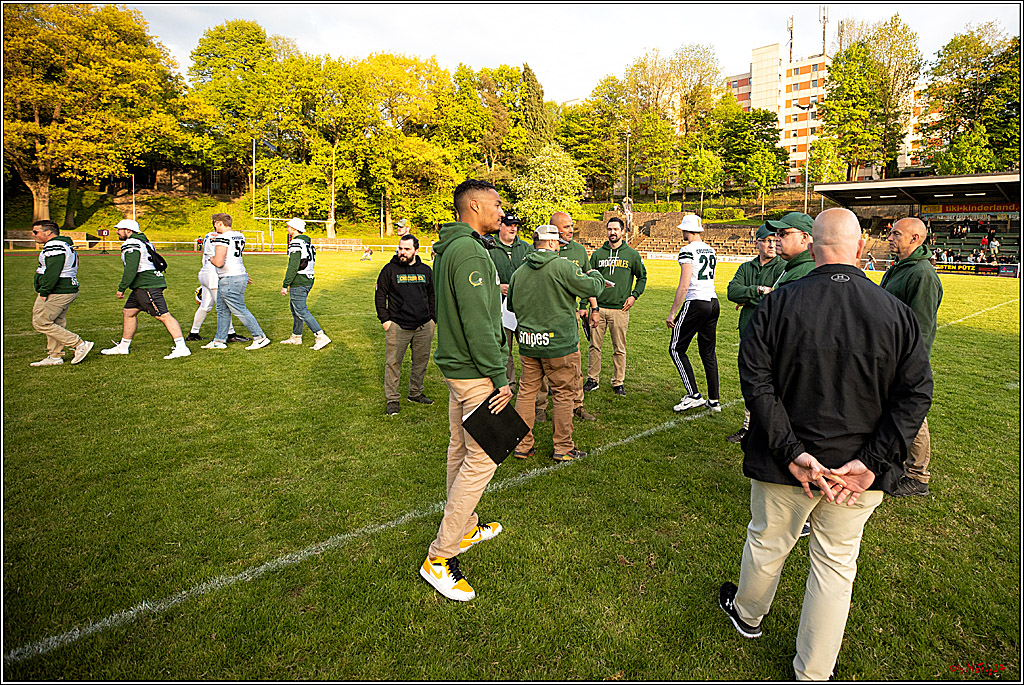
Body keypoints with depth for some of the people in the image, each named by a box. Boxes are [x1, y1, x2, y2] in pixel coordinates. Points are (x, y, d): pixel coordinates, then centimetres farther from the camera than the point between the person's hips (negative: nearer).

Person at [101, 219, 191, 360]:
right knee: (128, 312, 18)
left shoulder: (131, 245, -13)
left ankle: (181, 348, -16)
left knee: (163, 316, -13)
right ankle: (123, 347, 28)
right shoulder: (141, 241, 19)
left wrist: (121, 288, -13)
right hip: (142, 286, 11)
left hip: (148, 286, -11)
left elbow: (131, 270, -20)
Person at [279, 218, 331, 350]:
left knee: (301, 311, -6)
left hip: (298, 283, -10)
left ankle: (321, 337, -11)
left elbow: (293, 267, -21)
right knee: (294, 308, 20)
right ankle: (296, 337, 28)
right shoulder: (308, 242, 13)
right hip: (308, 281, 10)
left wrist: (285, 285, -17)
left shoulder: (296, 244, -15)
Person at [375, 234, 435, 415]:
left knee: (421, 361, 11)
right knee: (393, 362, -1)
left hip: (423, 326, 4)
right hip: (398, 326, -3)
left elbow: (432, 295, 18)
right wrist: (385, 319, -4)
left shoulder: (426, 270, 9)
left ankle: (416, 393, 28)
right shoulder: (390, 269, -1)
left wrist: (433, 318, 12)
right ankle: (392, 399, 10)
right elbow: (380, 295, 2)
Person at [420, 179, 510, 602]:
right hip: (474, 372, -11)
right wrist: (499, 377, -20)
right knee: (482, 458, -5)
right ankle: (440, 557, 4)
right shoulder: (469, 251, -19)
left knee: (462, 449, 18)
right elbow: (478, 324, -24)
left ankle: (464, 527, 35)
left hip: (456, 365, 11)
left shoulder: (449, 248, 13)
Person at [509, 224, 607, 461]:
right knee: (563, 394, 7)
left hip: (528, 344, 5)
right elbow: (591, 288, -8)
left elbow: (511, 306, 15)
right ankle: (563, 448, 16)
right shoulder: (563, 266, -11)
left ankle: (522, 445, 20)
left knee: (527, 390, 14)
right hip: (559, 343, -5)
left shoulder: (519, 272, 6)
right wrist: (596, 275, 14)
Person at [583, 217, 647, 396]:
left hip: (620, 309, -1)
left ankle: (618, 382, 15)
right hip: (598, 307, 1)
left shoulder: (632, 254, 6)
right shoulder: (598, 254, 9)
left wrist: (634, 295, 2)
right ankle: (593, 379, 17)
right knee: (594, 346, 5)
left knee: (619, 349, 3)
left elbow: (642, 277, 16)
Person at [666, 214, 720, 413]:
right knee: (708, 352, 13)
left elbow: (684, 286, -17)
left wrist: (672, 313, -13)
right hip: (713, 302, 8)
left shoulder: (688, 251, -11)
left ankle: (694, 395, 0)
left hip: (696, 303, -8)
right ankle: (714, 400, 17)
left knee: (677, 349, 3)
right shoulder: (711, 250, 14)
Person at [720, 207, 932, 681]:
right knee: (837, 564, 17)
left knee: (768, 543, 21)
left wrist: (791, 453, -15)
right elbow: (916, 393, -7)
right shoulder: (896, 312, -6)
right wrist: (871, 462, -10)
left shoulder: (778, 303, -13)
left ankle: (747, 614, 49)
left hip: (786, 463, -1)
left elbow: (756, 381, -18)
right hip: (859, 467, 2)